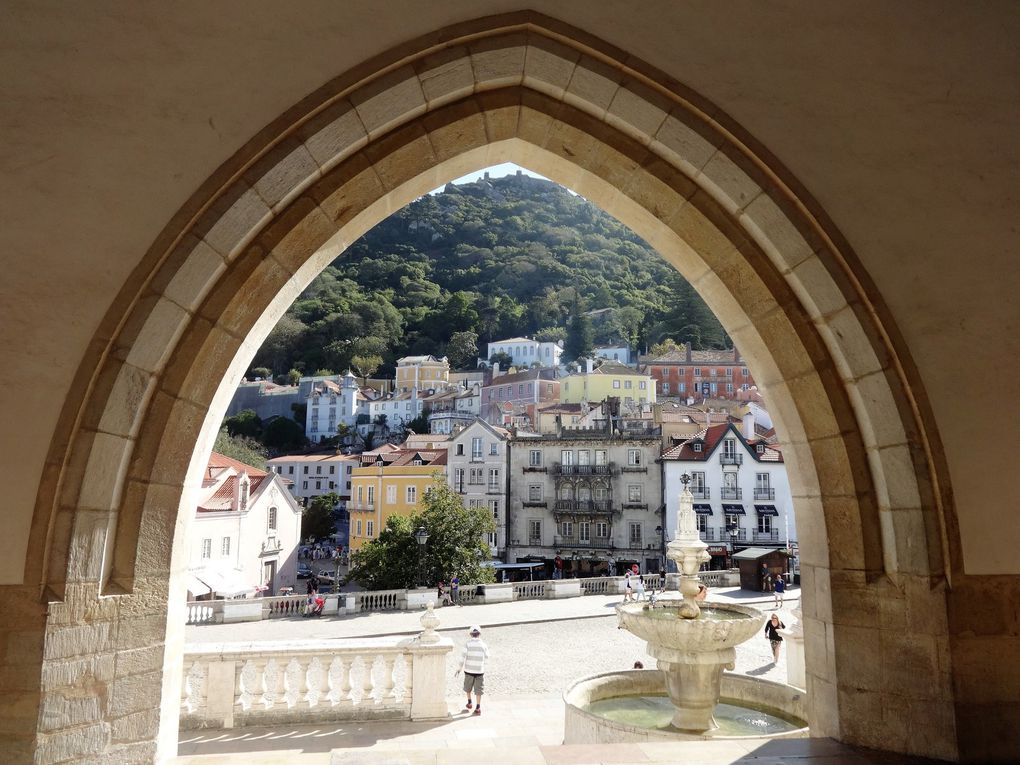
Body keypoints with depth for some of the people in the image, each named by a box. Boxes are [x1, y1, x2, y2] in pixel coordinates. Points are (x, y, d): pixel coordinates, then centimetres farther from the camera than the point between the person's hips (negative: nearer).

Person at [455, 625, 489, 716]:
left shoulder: (467, 644, -7)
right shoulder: (483, 645, -5)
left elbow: (463, 656, -10)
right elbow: (486, 656, 9)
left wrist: (460, 667, -2)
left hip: (469, 670, 0)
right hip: (479, 670, 0)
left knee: (468, 688, 22)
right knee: (478, 690, 5)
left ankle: (469, 703, 30)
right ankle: (478, 708, 3)